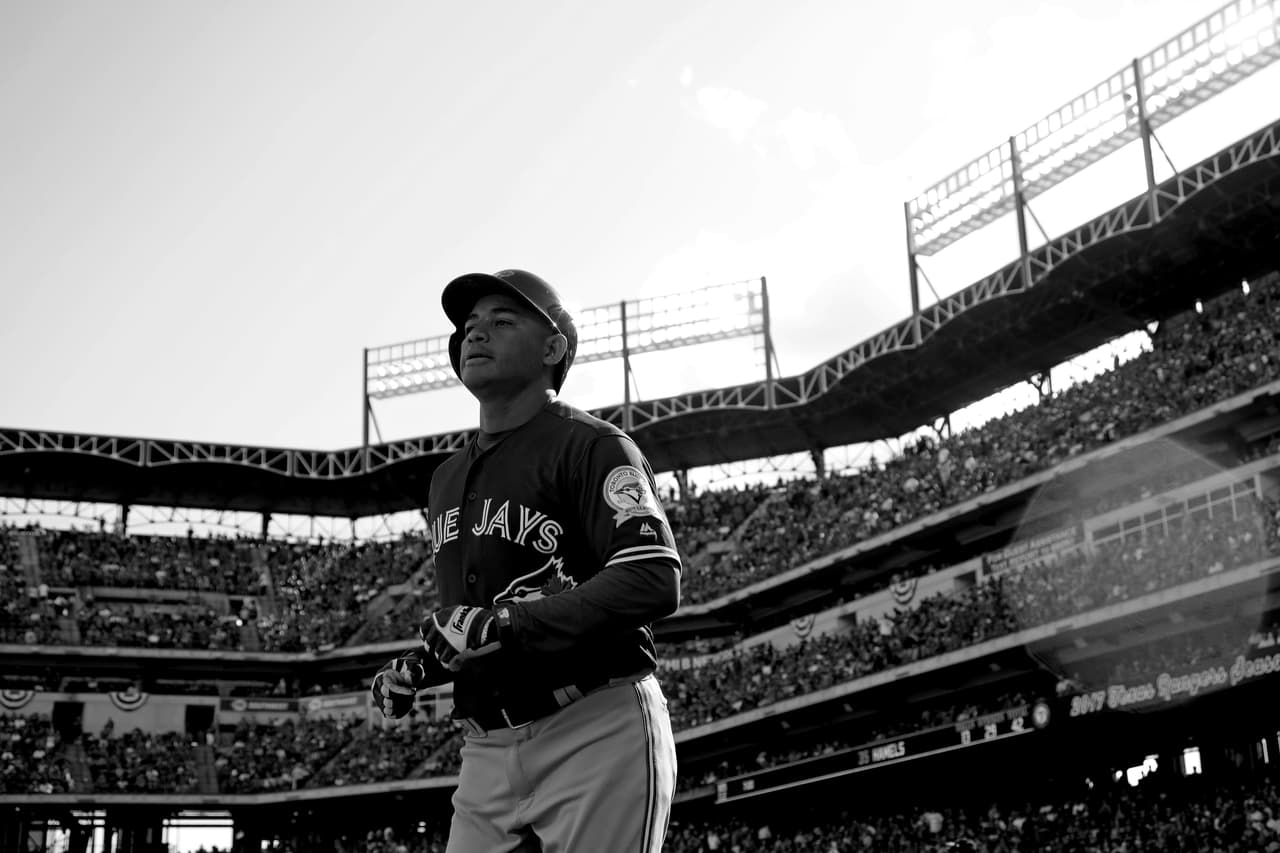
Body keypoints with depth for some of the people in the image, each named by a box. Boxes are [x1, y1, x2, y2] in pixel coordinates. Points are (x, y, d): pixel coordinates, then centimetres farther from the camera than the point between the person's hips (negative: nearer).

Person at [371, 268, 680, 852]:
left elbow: (654, 582, -20)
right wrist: (420, 665, 7)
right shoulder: (447, 478, 20)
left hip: (596, 736, -7)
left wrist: (504, 624, -23)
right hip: (486, 754, 7)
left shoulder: (592, 447, -6)